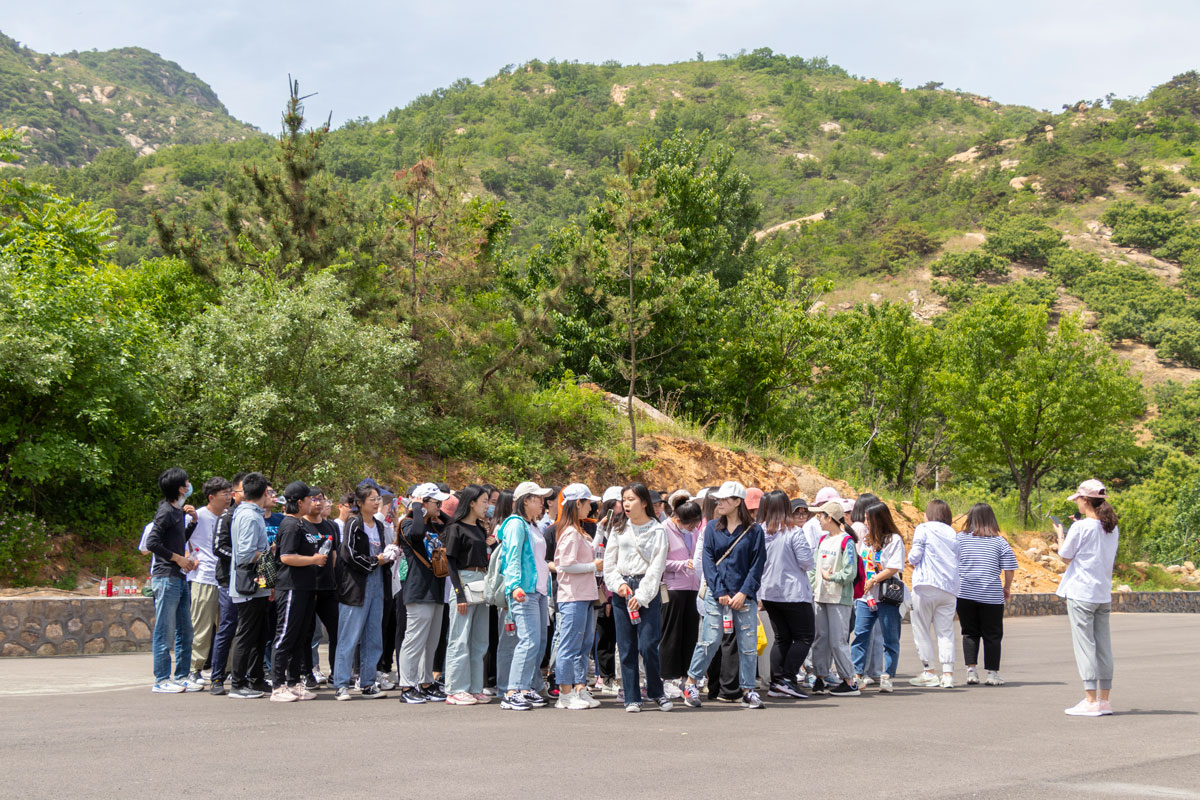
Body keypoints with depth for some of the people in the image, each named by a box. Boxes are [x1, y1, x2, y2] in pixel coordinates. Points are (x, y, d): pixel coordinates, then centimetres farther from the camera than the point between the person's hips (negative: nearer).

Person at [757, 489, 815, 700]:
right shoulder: (793, 532, -14)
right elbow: (807, 562, -14)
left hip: (768, 593, 6)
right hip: (793, 593, -6)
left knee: (782, 638, 14)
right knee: (804, 637, 4)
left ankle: (775, 683, 8)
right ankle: (787, 679, -8)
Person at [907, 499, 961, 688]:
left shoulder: (923, 529, 1)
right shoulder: (953, 534, 15)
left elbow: (915, 556, -6)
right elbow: (957, 560, 12)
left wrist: (911, 560, 15)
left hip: (927, 585, -5)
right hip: (950, 588, 5)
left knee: (921, 630, 4)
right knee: (945, 632, 6)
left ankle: (929, 673, 2)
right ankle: (948, 674, -1)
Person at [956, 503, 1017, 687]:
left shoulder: (960, 538, 0)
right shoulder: (1000, 542, -2)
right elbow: (1009, 569, -1)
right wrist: (1007, 588, 15)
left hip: (965, 594, 1)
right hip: (992, 596, -1)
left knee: (970, 633, 11)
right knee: (992, 636, 8)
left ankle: (971, 669, 2)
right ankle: (992, 673, 10)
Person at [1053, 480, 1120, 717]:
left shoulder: (1080, 528, -12)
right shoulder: (1112, 529, 8)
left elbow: (1065, 556, -5)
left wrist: (1060, 534, 12)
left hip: (1081, 594, -7)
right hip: (1104, 594, 7)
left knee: (1084, 645, -4)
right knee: (1103, 646, 10)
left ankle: (1091, 701, -6)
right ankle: (1105, 699, 13)